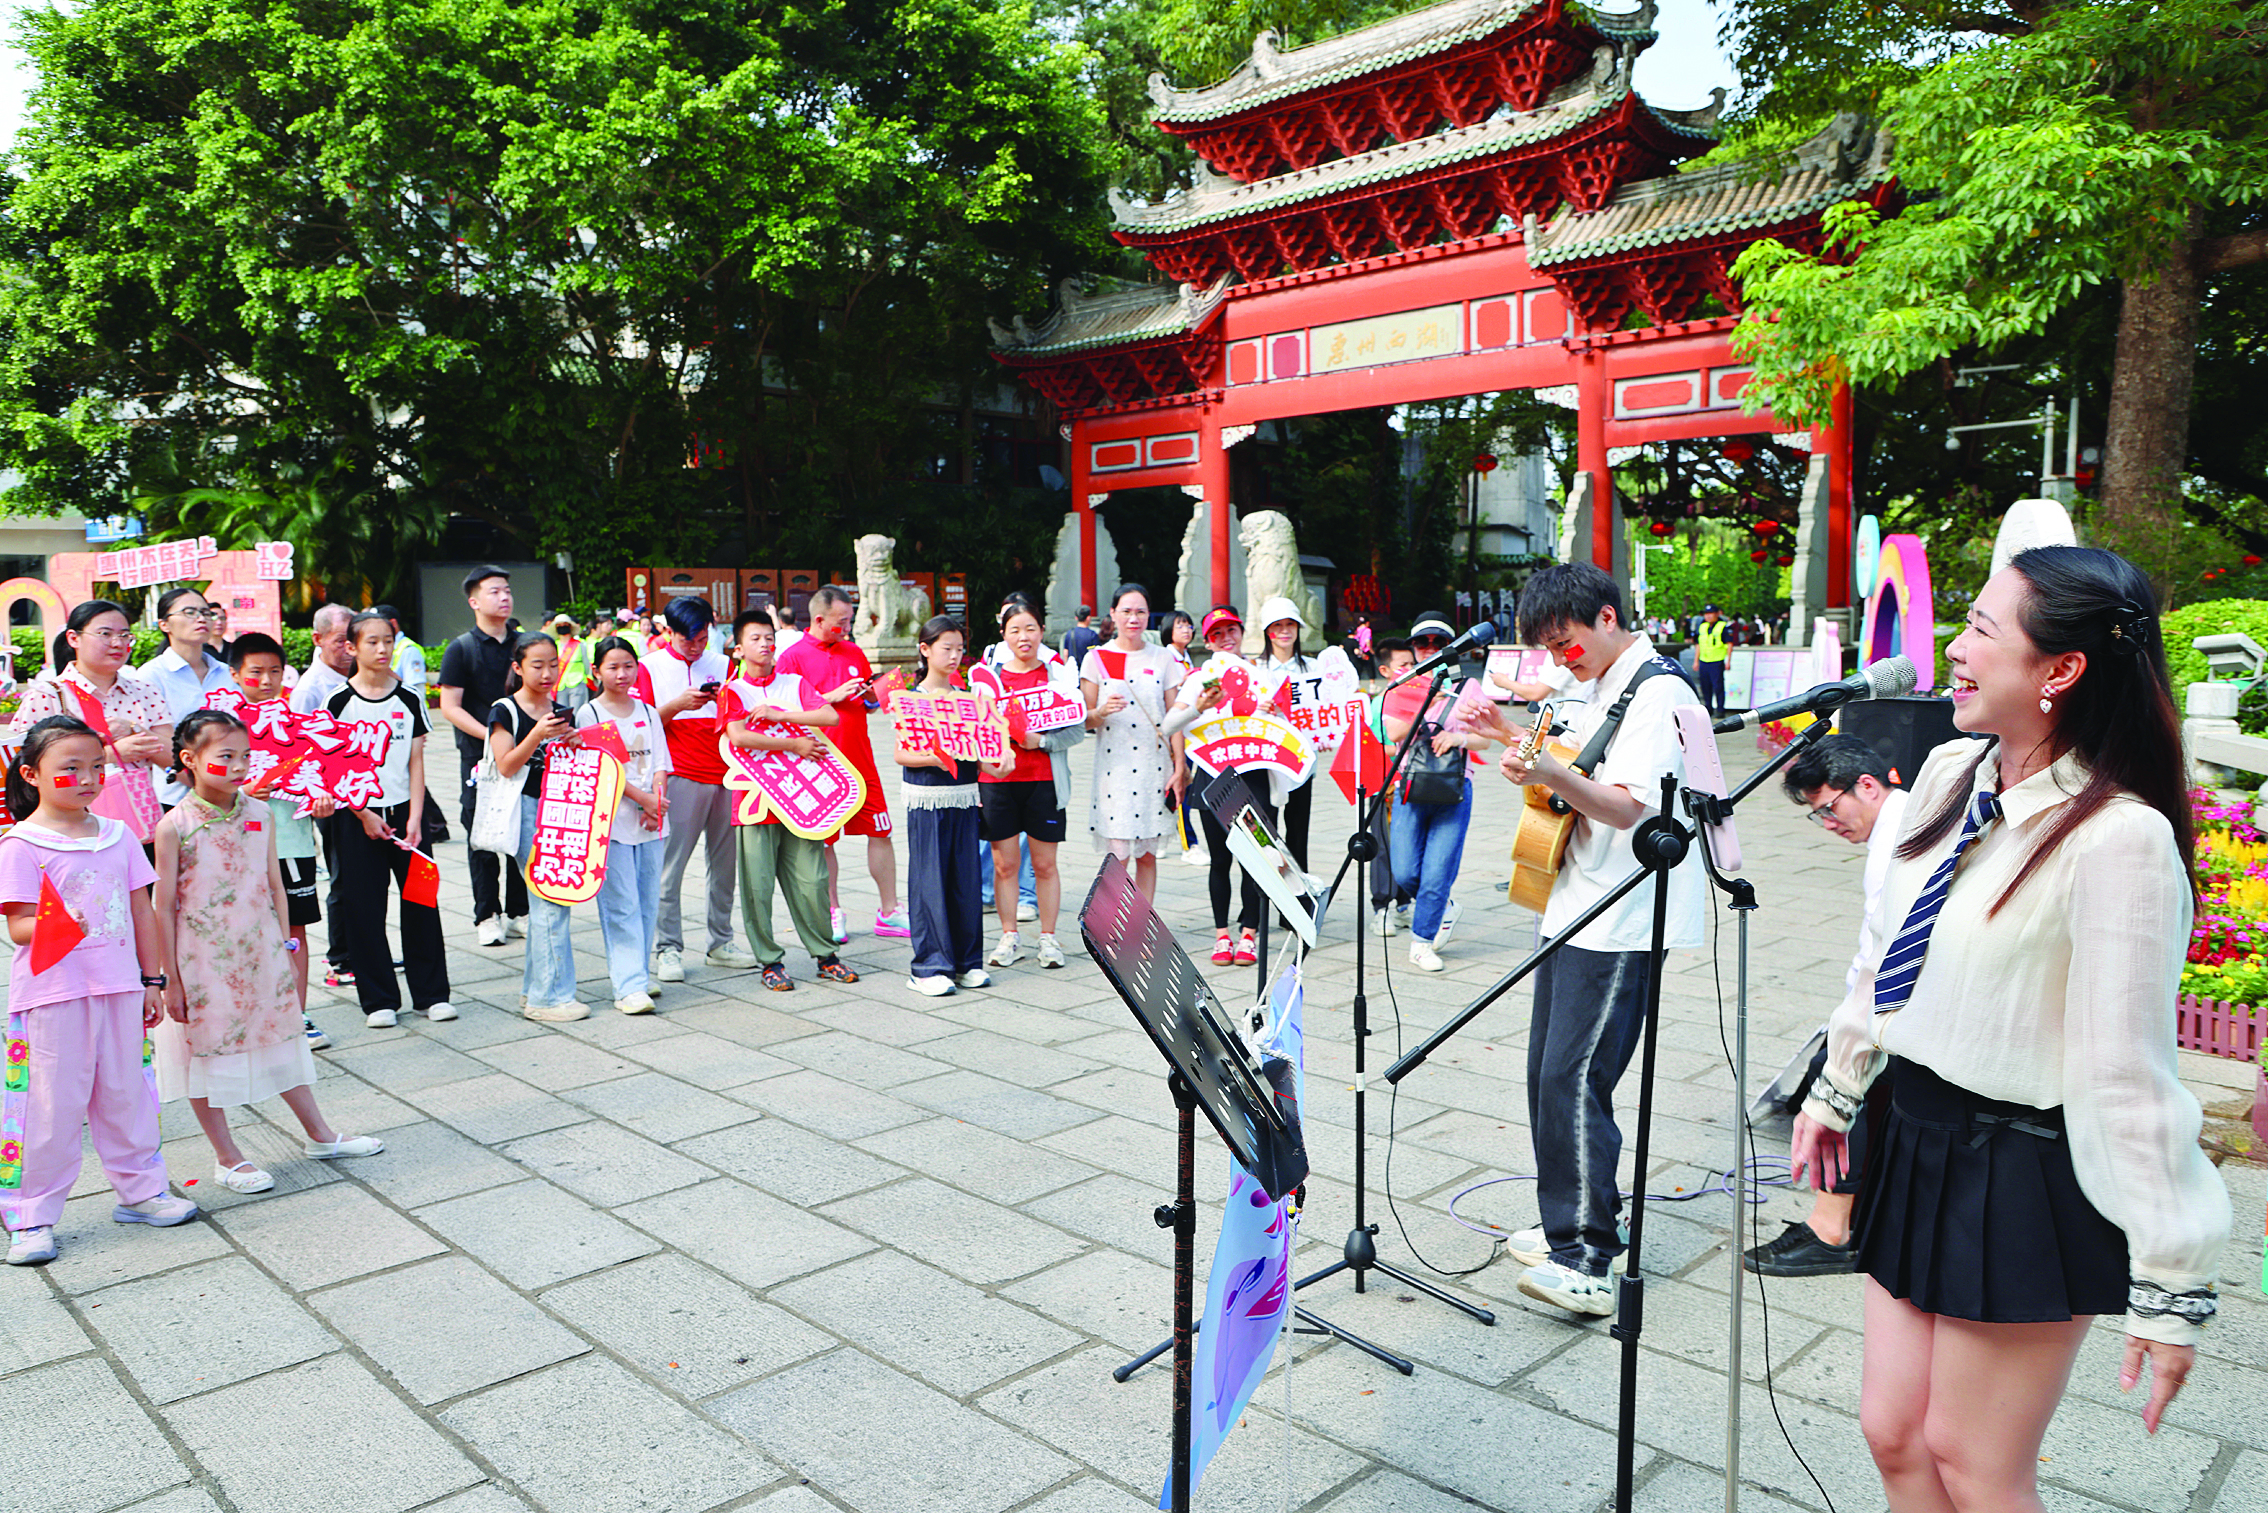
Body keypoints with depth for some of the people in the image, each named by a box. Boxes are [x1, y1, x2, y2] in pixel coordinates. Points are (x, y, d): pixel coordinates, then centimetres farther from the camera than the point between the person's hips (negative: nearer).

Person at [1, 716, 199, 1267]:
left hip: (119, 989, 5)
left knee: (126, 1093, 14)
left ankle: (140, 1189, 29)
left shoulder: (117, 835, 8)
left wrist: (152, 979, 12)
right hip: (52, 993, -5)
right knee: (53, 1105, 2)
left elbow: (141, 911, 12)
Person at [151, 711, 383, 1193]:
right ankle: (227, 1158, 21)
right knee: (205, 1051, 8)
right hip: (203, 963, -4)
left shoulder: (259, 815, 0)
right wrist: (171, 979, -9)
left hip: (260, 955, 4)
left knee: (281, 1042, 16)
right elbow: (165, 908, -9)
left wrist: (285, 951, 9)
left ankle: (320, 1135, 28)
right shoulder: (175, 827, -12)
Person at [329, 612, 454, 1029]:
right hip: (357, 815, -2)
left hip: (403, 810, 2)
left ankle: (431, 993, 13)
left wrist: (414, 819, -5)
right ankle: (378, 999, 13)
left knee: (420, 899, 2)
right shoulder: (340, 702, -2)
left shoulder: (408, 701, 5)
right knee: (364, 906, 2)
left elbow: (416, 764, 4)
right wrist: (364, 815, -10)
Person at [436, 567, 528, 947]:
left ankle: (519, 912, 17)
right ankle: (487, 916, 11)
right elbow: (449, 706, -6)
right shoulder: (460, 649, -1)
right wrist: (489, 735, -16)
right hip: (480, 755, -3)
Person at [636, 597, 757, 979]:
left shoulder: (722, 665, 15)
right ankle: (668, 949, 1)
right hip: (679, 776, -3)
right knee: (669, 865, -6)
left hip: (724, 774, 4)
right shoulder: (651, 666, 5)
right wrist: (678, 705, -14)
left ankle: (720, 944, 14)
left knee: (724, 862, 5)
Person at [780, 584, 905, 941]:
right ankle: (833, 913, 18)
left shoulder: (855, 653, 12)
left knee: (880, 831, 2)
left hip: (860, 759, 4)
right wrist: (831, 697, -16)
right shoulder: (794, 657, -4)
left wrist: (876, 695, -2)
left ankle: (888, 912, 10)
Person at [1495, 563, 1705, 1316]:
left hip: (1617, 927, -10)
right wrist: (1519, 743, 16)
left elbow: (1630, 807, -25)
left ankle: (1588, 1260, -6)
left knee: (1573, 1078, -12)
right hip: (1575, 910, 10)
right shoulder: (1603, 689, 17)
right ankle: (1565, 1227, 24)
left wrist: (1551, 774, -39)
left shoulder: (1659, 690, -13)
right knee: (1547, 1074, 12)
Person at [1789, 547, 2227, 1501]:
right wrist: (1836, 1089, 22)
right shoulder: (1951, 773, 1)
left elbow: (2131, 1071, -21)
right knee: (1893, 1432, 17)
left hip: (2023, 1180, -7)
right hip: (1915, 1139, 7)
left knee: (1973, 1465, 9)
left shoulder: (2119, 839, -22)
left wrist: (2171, 1286, -16)